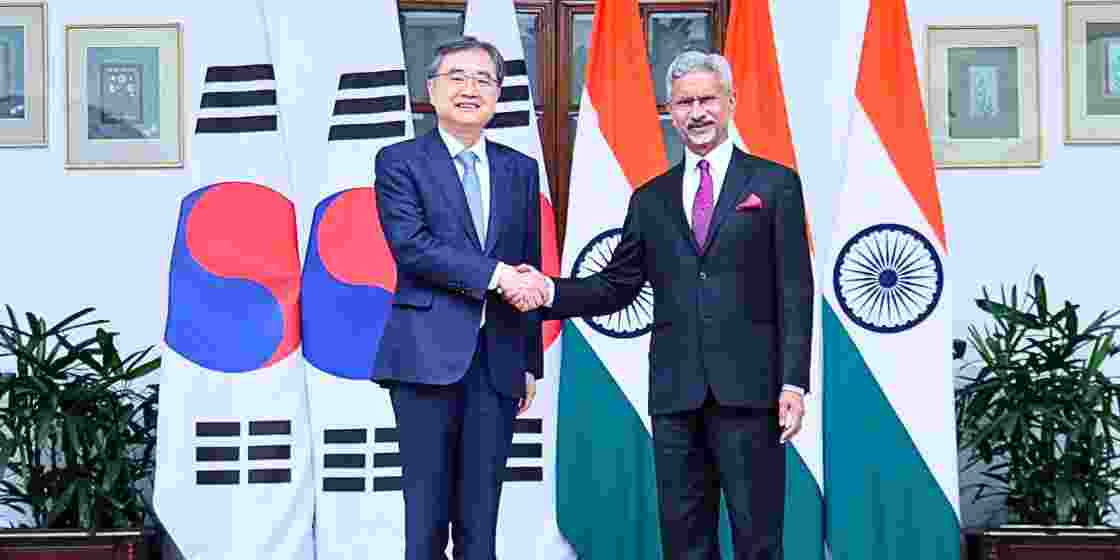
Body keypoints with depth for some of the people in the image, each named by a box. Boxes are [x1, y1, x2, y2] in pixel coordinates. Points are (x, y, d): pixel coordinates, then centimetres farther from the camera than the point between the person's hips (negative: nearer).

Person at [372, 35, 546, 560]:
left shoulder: (521, 170, 15)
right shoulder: (399, 161, 4)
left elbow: (528, 270, 16)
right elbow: (410, 245, -11)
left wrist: (530, 361, 12)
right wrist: (492, 274, -15)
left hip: (498, 361, 4)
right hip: (428, 356, -3)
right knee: (427, 512, -1)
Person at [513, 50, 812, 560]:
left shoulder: (774, 184, 5)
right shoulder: (650, 200, 15)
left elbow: (795, 290, 0)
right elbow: (617, 286, 15)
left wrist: (794, 382, -7)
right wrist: (552, 291, -3)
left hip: (748, 389, -3)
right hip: (675, 393, 3)